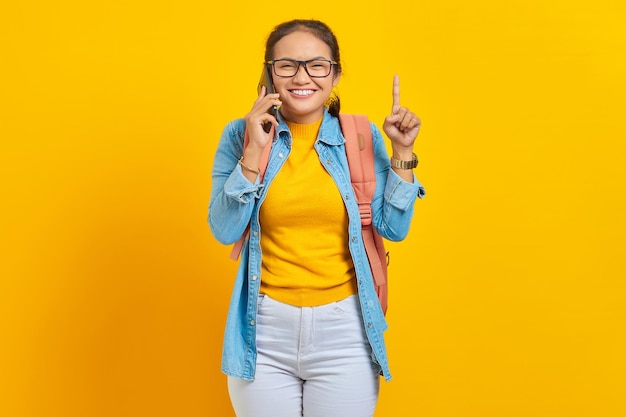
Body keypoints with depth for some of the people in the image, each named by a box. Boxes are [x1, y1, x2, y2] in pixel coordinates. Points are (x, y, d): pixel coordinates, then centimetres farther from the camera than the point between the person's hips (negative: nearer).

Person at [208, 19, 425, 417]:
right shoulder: (240, 135, -1)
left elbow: (393, 228, 0)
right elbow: (224, 231, -7)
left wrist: (402, 153, -9)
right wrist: (253, 154, -16)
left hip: (344, 329, 0)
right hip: (264, 330, 0)